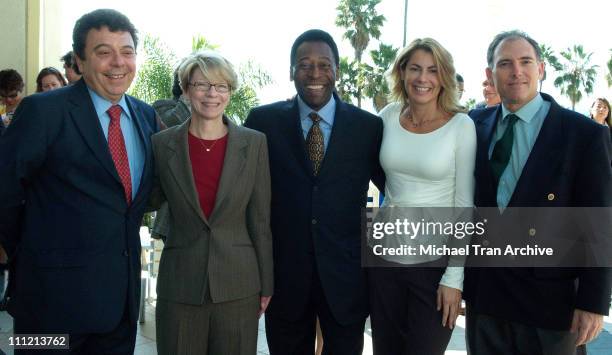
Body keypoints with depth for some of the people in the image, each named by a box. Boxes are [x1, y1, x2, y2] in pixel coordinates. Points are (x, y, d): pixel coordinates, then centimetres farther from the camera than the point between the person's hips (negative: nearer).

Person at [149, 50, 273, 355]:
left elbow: (260, 219, 2)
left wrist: (266, 284, 3)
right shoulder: (162, 143, 0)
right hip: (180, 284, 0)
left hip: (238, 285, 0)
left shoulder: (254, 143, 0)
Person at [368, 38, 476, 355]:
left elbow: (464, 205, -9)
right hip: (386, 255, 3)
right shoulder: (389, 116, 0)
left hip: (437, 262, -3)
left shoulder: (461, 126, -9)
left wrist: (454, 277, -11)